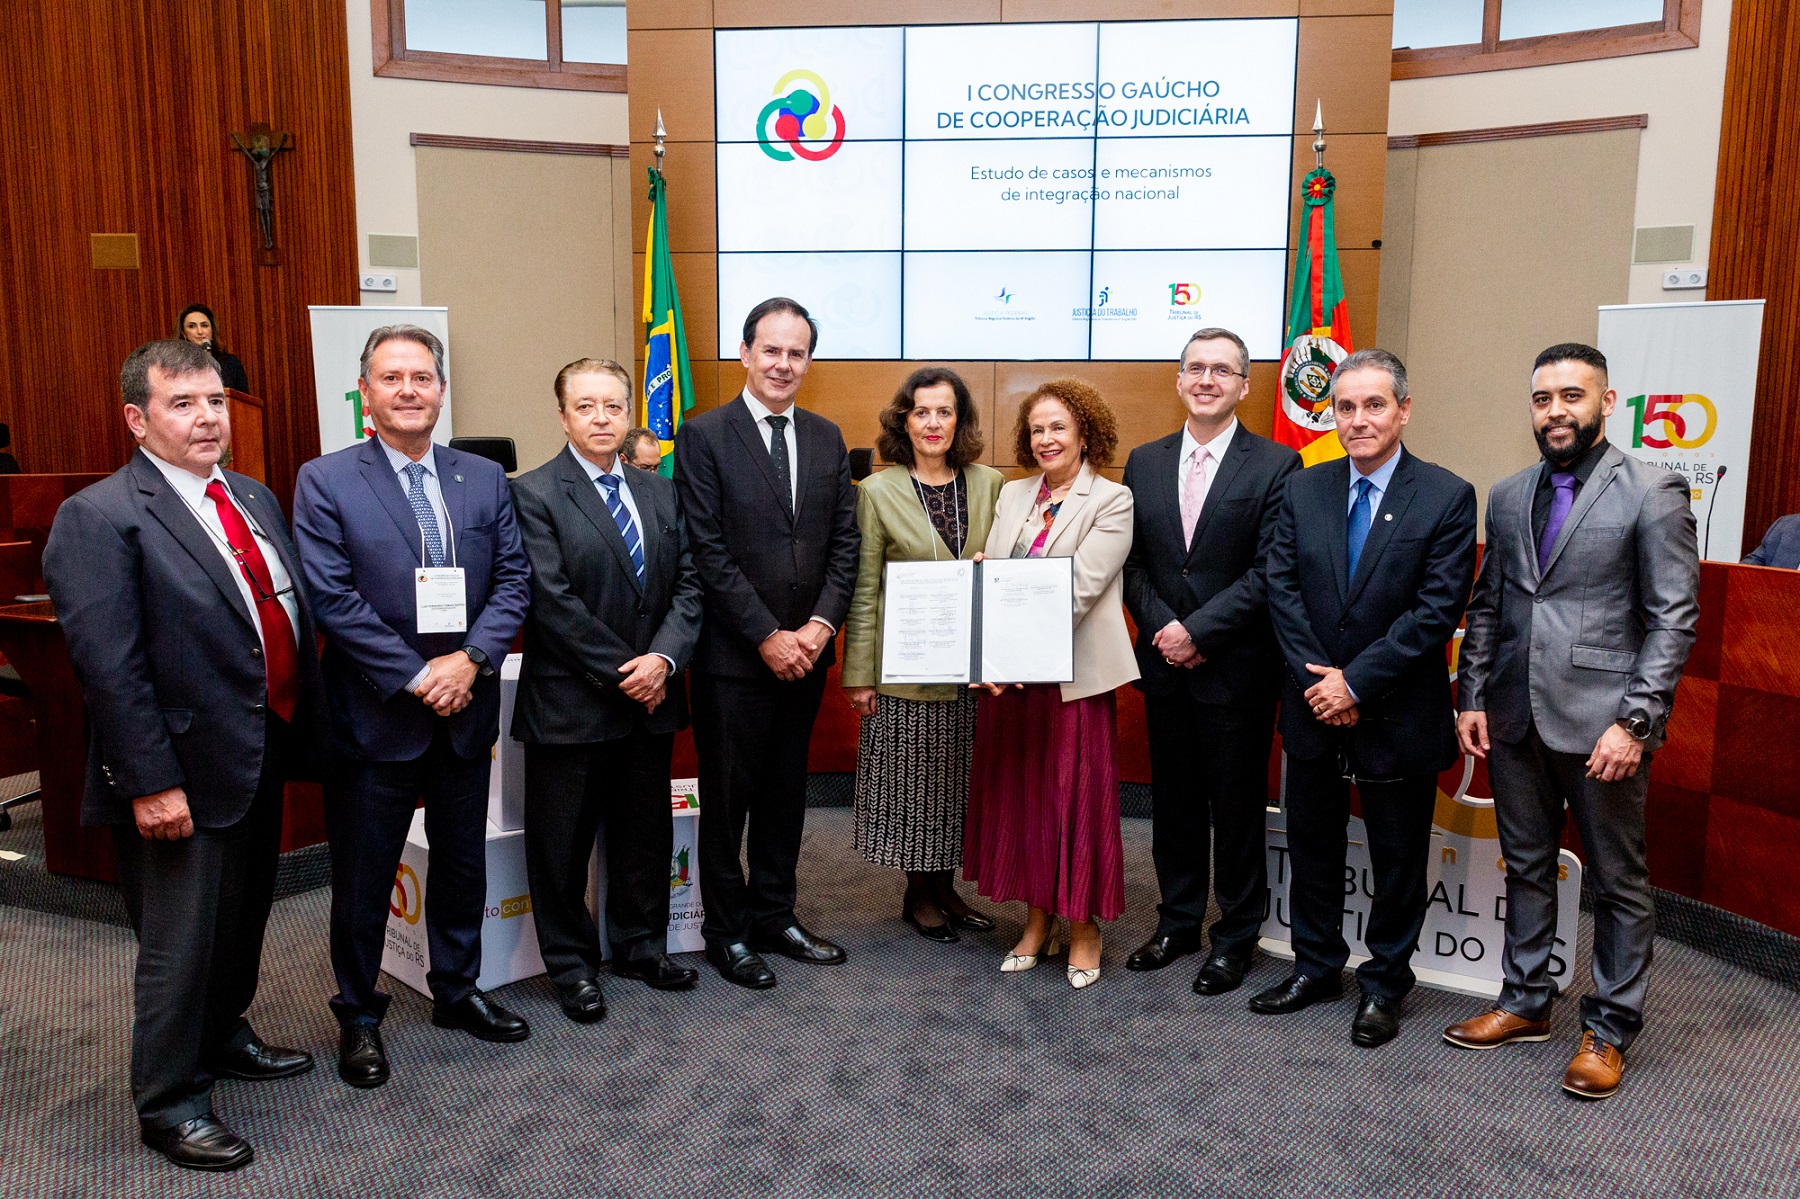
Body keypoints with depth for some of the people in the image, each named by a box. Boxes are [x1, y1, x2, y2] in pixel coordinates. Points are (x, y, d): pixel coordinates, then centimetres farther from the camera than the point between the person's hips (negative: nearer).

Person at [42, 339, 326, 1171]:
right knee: (179, 942, 7)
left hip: (262, 758, 8)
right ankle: (168, 1103, 25)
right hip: (185, 774, -8)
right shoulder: (100, 518, -14)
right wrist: (150, 782, -21)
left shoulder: (254, 499, 10)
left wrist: (304, 730, 9)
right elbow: (108, 665, -19)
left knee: (243, 918, 23)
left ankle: (221, 1038, 46)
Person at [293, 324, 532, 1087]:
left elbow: (514, 578, 1)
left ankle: (457, 991, 36)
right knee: (363, 875, 9)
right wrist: (414, 676, -17)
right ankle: (358, 1015, 28)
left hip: (466, 707, 4)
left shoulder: (485, 479, 6)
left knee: (463, 861, 17)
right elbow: (332, 599, -13)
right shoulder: (324, 481, -6)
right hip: (375, 712, -4)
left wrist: (469, 660, -14)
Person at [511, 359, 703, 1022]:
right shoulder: (535, 494, -8)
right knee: (564, 842, 7)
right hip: (570, 702, -5)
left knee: (646, 831, 16)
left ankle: (640, 945, 34)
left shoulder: (660, 493, 10)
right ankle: (572, 964, 24)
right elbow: (554, 601, -15)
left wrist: (664, 657, -11)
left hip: (651, 695, 5)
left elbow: (688, 584, 4)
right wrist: (621, 672, -15)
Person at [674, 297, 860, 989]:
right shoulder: (705, 437, -7)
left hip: (805, 650, 5)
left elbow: (844, 542, 6)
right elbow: (710, 552, -12)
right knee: (729, 795, 7)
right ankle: (726, 932, 22)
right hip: (734, 654, -5)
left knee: (785, 790, 15)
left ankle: (774, 917, 30)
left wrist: (819, 626, -7)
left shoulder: (826, 438, 9)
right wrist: (767, 637, -15)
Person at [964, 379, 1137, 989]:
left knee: (1079, 796, 3)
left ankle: (1084, 928, 18)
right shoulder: (1012, 495, 12)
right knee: (1019, 795, 10)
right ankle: (1037, 921, 25)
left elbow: (1079, 589, -14)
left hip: (1074, 677, -5)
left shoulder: (1111, 501, -4)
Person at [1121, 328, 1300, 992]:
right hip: (1164, 664, 4)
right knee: (1173, 800, 14)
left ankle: (1236, 936, 23)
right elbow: (1131, 562, 6)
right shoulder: (1144, 462, 8)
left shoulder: (1276, 465, -6)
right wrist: (1162, 627, -9)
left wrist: (1197, 630, -16)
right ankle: (1178, 922, 29)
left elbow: (1270, 572, -12)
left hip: (1237, 669, -4)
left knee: (1238, 805, 8)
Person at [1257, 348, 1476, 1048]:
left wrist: (1356, 681, -18)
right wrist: (1317, 679, -13)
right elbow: (1282, 590, -2)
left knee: (1398, 858, 11)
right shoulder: (1303, 491, 2)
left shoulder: (1447, 498, -9)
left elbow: (1437, 609, -15)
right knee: (1311, 846, 16)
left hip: (1398, 714, -3)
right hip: (1314, 707, 4)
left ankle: (1384, 983, 30)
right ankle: (1316, 966, 35)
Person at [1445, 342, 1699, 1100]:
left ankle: (1609, 1029, 22)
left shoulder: (1652, 493, -6)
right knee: (1526, 868, 16)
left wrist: (1634, 723, -15)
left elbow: (1674, 618, -9)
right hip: (1515, 720, 5)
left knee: (1618, 882, 8)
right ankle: (1525, 1003, 31)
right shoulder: (1507, 497, 9)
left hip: (1600, 723, -5)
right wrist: (1472, 697, 5)